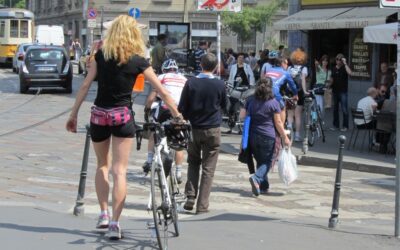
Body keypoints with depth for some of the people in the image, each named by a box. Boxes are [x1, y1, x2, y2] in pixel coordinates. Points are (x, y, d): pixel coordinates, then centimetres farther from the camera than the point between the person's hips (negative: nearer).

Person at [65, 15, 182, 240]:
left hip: (99, 115, 2)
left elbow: (85, 86, -1)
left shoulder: (101, 55, 1)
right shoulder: (138, 61, -3)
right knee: (120, 170, 0)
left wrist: (74, 114, 6)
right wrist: (177, 115, 7)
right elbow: (163, 92, -2)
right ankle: (115, 223, -8)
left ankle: (104, 214, 17)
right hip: (123, 117, -2)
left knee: (103, 164, 21)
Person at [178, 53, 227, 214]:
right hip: (212, 130, -2)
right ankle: (202, 205, 1)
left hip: (194, 128, 2)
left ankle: (190, 198, 9)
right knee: (208, 168, 3)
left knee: (193, 163, 19)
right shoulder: (219, 85, -8)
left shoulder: (191, 83, -6)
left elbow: (182, 107, -3)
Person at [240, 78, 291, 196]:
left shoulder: (251, 100, 3)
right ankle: (256, 178, -20)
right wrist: (285, 138, 1)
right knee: (266, 162, 6)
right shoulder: (274, 103, -8)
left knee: (260, 160, 18)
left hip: (253, 136, 4)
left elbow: (242, 116, 4)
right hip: (268, 136, -4)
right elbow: (278, 123, -6)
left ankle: (264, 186, 23)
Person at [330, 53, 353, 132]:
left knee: (344, 109, -7)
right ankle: (336, 125, 20)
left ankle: (345, 126, -2)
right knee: (335, 109, 11)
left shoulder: (344, 68, -5)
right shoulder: (334, 69, 11)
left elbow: (350, 73, -26)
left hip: (343, 92, -6)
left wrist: (345, 63, -23)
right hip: (335, 91, 6)